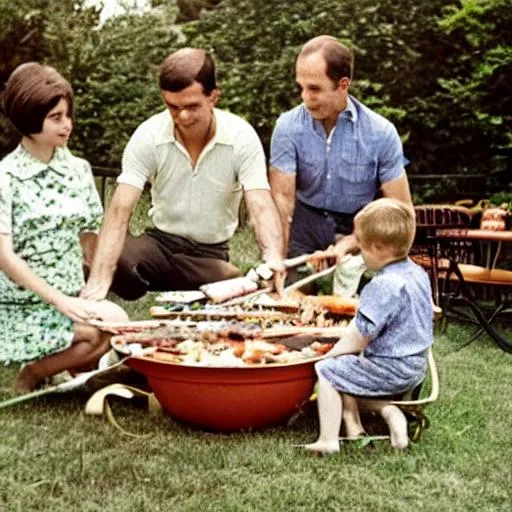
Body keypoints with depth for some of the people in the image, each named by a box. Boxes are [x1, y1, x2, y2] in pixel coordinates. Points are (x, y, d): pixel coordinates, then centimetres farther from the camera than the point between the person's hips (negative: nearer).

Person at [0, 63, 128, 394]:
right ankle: (33, 374, -2)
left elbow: (89, 240, 10)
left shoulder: (78, 170, 7)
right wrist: (60, 301, -20)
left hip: (74, 301, 5)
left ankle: (77, 364, 8)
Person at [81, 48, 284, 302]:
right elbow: (120, 210, -23)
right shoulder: (148, 136, -15)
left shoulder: (241, 136, -15)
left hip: (212, 254, -1)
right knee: (116, 261, -33)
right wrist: (99, 281, -38)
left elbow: (261, 207, -23)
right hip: (161, 243, 1)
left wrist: (274, 258, -47)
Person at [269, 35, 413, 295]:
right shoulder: (288, 127, -9)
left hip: (359, 234, 0)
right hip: (306, 231, 0)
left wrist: (349, 244, -19)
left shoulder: (381, 133, -10)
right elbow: (282, 198, -16)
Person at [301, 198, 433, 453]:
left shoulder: (383, 286, -25)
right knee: (347, 374, 22)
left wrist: (331, 354, -4)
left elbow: (359, 337, -20)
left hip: (391, 370, -9)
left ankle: (328, 439, -3)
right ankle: (390, 412, 5)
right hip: (415, 367, 9)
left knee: (327, 372, -4)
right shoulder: (418, 273, 4)